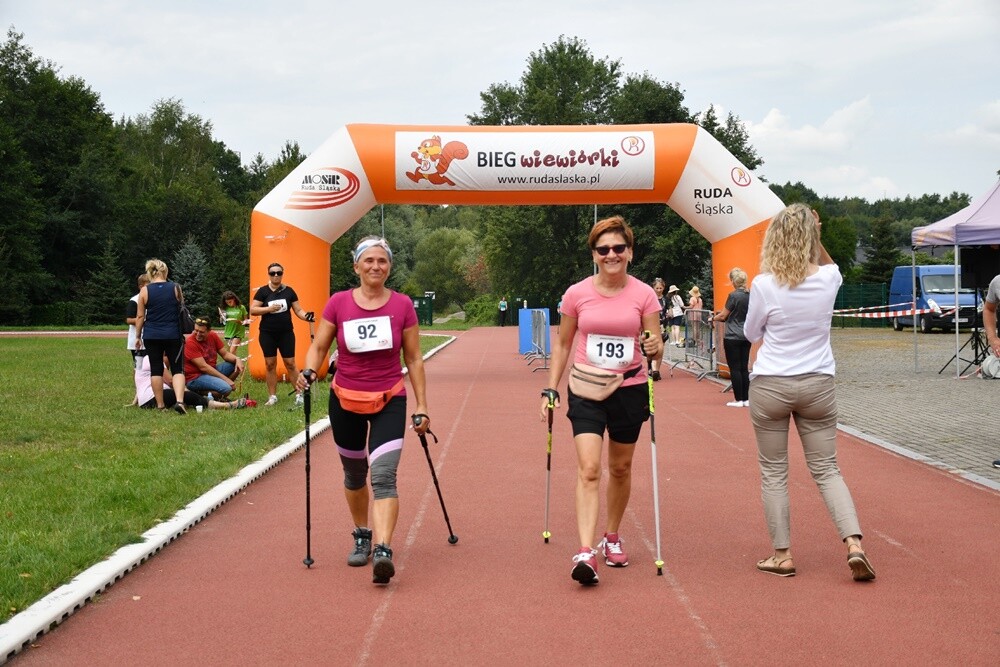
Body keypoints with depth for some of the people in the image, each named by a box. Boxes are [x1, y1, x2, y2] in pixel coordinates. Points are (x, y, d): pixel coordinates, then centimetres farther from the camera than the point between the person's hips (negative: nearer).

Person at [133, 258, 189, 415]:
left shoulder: (145, 291, -3)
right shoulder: (175, 288, -2)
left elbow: (140, 316, -1)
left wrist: (138, 336, 8)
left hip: (152, 336, 0)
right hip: (173, 335, 0)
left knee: (156, 370, 9)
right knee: (177, 369, 4)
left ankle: (160, 405, 13)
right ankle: (179, 401, -16)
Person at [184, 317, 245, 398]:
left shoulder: (213, 336, 2)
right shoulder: (190, 342, -18)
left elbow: (225, 354, 8)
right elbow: (203, 367, -22)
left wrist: (237, 359, -16)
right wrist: (226, 379, -23)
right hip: (195, 378, -8)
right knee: (226, 388, -30)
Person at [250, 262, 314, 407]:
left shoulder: (289, 291, 3)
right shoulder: (263, 291, -1)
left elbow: (298, 310, 4)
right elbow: (252, 310, -6)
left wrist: (306, 316, -17)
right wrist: (269, 308, -19)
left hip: (286, 333, 0)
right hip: (267, 334, 0)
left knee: (290, 364, 0)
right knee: (270, 364, 4)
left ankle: (299, 394, 5)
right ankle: (272, 396, 12)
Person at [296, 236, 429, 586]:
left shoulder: (402, 305, -6)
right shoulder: (338, 303, -5)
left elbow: (414, 359, 1)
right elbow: (318, 347, 2)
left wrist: (421, 406, 0)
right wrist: (309, 371, -19)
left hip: (390, 401, -2)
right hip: (345, 401, 2)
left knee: (383, 475, -17)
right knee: (354, 474, 16)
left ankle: (382, 550, -25)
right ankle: (362, 537, 36)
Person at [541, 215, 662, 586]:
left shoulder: (644, 294, -4)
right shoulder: (576, 294, -3)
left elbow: (655, 344, 0)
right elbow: (563, 345, 7)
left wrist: (655, 348, -24)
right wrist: (550, 389, 2)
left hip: (629, 390, 1)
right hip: (586, 391, -1)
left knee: (620, 468, 15)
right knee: (588, 469, -14)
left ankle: (612, 536, 35)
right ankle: (585, 552, -20)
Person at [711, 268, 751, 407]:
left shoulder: (733, 295, -15)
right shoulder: (750, 296, 5)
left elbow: (723, 316, -8)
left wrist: (713, 318, 12)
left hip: (732, 338, -6)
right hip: (746, 337, 6)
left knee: (734, 368, 0)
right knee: (744, 368, 9)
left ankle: (738, 400, 2)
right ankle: (746, 399, 11)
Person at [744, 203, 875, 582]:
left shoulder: (764, 285, -13)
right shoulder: (828, 279, -5)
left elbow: (751, 334, 3)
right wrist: (815, 238, 8)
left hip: (770, 387, -2)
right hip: (817, 385, 3)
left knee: (773, 472, 8)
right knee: (826, 469, 11)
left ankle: (782, 555, 11)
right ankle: (854, 543, -4)